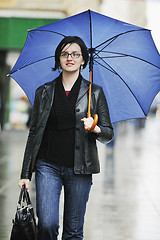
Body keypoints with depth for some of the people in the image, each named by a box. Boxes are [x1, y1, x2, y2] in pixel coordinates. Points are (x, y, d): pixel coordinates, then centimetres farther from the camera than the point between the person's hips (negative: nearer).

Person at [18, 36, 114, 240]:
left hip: (79, 168, 0)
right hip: (48, 165, 0)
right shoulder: (44, 92, 9)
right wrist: (25, 173, 7)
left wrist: (96, 129, -16)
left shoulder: (94, 93, 6)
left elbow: (108, 134, 8)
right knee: (47, 224, -14)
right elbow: (34, 133, 11)